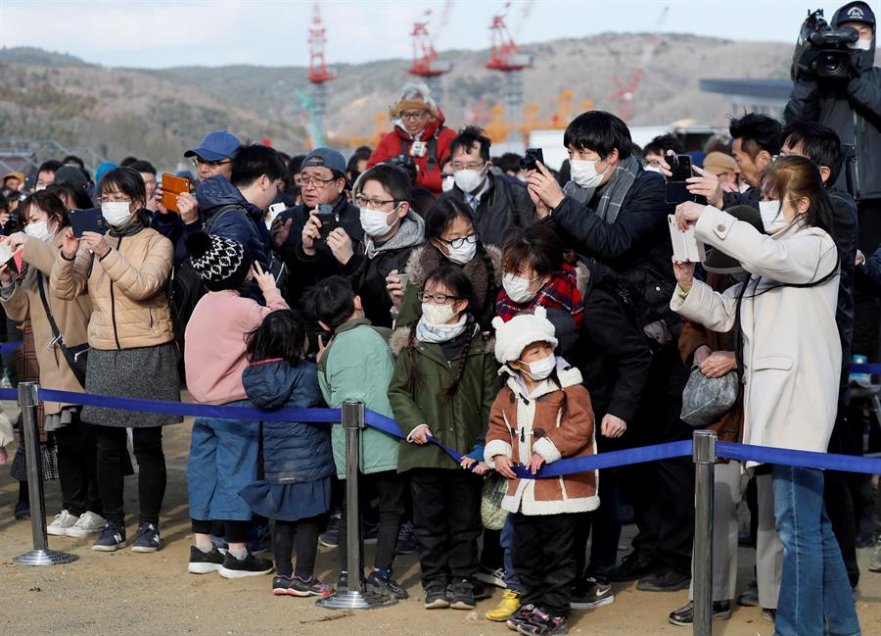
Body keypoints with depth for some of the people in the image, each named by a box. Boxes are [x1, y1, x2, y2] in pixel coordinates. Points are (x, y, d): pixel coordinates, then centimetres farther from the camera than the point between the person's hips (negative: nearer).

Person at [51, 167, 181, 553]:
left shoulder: (157, 243, -2)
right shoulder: (93, 242, 10)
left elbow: (143, 286, -19)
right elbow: (64, 290, 1)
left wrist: (108, 254, -27)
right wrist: (67, 256, -16)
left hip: (148, 353, -4)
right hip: (103, 354, 4)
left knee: (147, 444, 2)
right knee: (108, 445, 7)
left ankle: (149, 524, 12)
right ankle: (113, 523, 17)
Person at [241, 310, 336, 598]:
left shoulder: (255, 373, 3)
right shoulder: (306, 372, -15)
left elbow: (262, 410, 10)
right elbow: (312, 410, -14)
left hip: (275, 459, 6)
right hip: (308, 457, -6)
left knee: (283, 518, 15)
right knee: (309, 518, 4)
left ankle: (282, 575, 21)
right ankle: (303, 578, 9)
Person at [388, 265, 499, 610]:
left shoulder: (480, 346, 0)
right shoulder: (412, 345, 2)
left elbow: (491, 398, 1)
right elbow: (398, 391, 5)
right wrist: (413, 423, -10)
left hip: (467, 451, -1)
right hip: (425, 450, 1)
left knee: (465, 521, 9)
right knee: (428, 521, 8)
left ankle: (462, 581, 21)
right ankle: (434, 582, 19)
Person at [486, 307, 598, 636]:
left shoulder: (569, 387, -11)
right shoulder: (509, 394, 6)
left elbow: (580, 426, -18)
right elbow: (497, 426, 17)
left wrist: (547, 450, -22)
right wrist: (498, 453, -1)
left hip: (560, 486, -6)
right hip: (523, 487, 6)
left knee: (557, 553, 1)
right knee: (525, 552, 16)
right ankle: (534, 603, 30)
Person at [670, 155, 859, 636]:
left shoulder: (815, 244, -3)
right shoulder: (770, 258, 23)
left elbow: (764, 253, -25)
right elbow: (726, 312, 20)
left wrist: (704, 217, -18)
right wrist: (688, 286, 2)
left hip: (799, 396, -9)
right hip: (772, 396, 10)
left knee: (798, 524, -8)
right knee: (812, 522, 15)